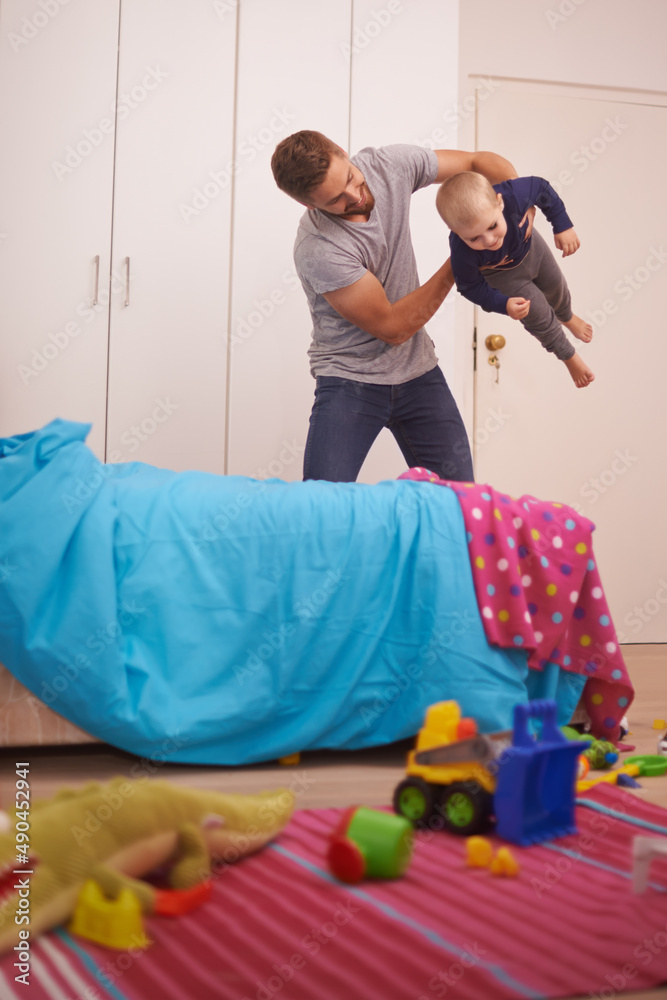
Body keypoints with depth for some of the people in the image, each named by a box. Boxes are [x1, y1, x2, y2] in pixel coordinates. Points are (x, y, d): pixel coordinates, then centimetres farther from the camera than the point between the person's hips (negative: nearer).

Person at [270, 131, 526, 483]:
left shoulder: (389, 164, -8)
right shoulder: (316, 250, -26)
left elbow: (480, 162, 6)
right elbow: (393, 328, -18)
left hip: (419, 373, 5)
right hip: (350, 383, -5)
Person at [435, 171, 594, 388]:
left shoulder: (513, 195, -46)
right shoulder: (462, 254, -48)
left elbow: (542, 188, -23)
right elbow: (471, 286, -28)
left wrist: (562, 225, -21)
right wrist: (503, 304, -38)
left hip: (530, 247, 3)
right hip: (504, 275, -3)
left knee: (556, 287, 29)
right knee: (539, 317, 13)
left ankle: (567, 317, 69)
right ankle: (569, 357, 46)